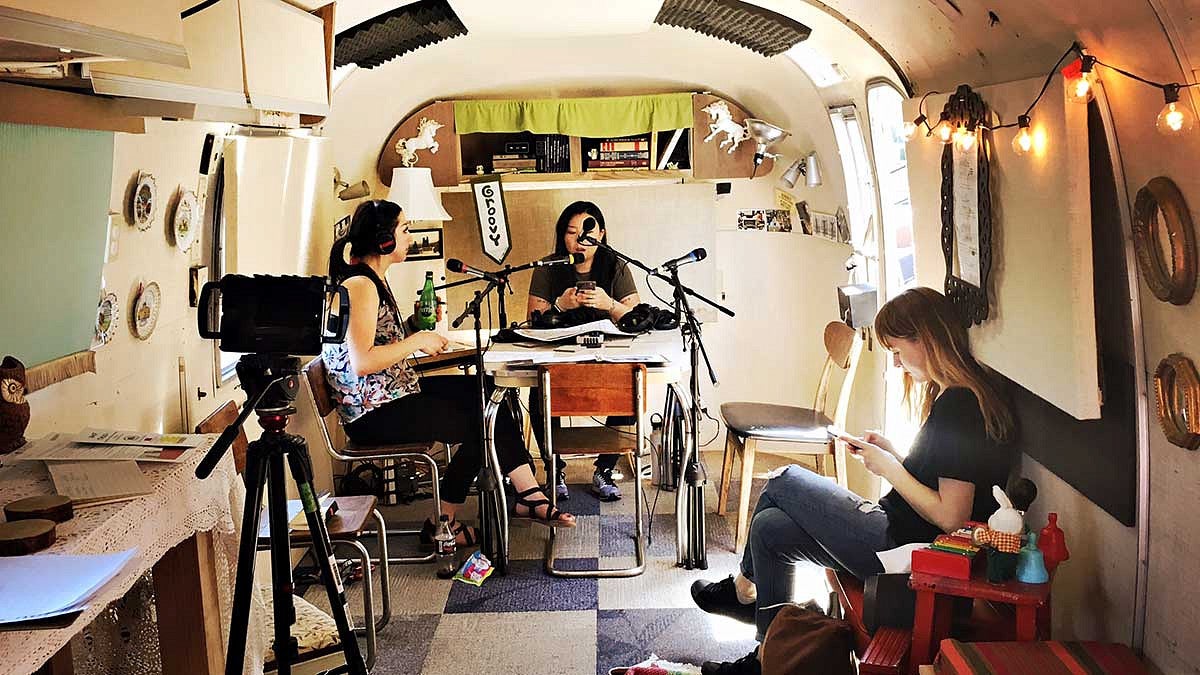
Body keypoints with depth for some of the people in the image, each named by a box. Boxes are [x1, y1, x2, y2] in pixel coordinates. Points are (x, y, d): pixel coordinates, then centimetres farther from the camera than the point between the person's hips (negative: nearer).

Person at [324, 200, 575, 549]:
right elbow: (361, 363, -28)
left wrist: (421, 341, 3)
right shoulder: (360, 285, -19)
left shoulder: (374, 278, 14)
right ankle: (442, 523, 4)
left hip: (395, 394, 10)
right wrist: (416, 341, -20)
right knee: (481, 426, -8)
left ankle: (529, 495, 1)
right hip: (375, 414, -10)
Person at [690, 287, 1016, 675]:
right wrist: (891, 453, 5)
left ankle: (743, 589, 26)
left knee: (783, 482, 0)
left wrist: (889, 468, -13)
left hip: (902, 550, -10)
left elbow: (950, 517, -24)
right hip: (902, 533, 10)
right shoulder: (951, 395, 11)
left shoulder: (960, 406, -21)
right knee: (769, 527, 9)